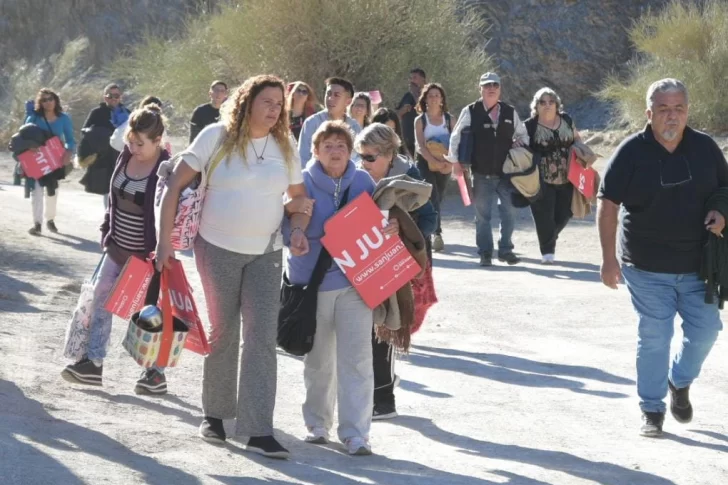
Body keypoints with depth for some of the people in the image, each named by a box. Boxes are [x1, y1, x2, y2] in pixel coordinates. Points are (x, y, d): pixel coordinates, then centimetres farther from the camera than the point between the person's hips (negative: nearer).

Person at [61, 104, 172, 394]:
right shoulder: (126, 158, 1)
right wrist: (107, 231, 13)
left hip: (147, 253, -7)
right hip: (118, 248, 7)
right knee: (101, 298, 7)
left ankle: (156, 372, 15)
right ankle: (94, 363, 14)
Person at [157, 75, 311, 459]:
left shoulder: (284, 145, 3)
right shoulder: (217, 136, -7)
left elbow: (299, 196, 15)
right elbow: (176, 185, -7)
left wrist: (298, 231, -5)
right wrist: (164, 239, -12)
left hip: (265, 253, 2)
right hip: (217, 249, -2)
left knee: (261, 336, -7)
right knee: (222, 332, 8)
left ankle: (258, 430, -9)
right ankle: (214, 413, 27)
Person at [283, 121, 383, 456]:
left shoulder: (362, 182, 4)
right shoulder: (303, 183, -4)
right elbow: (288, 229, -7)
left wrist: (388, 228, -7)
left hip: (355, 280, 1)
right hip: (313, 280, -1)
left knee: (356, 358, -6)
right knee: (318, 359, 11)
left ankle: (355, 432, -4)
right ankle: (317, 424, 28)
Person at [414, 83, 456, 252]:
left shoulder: (449, 119, 6)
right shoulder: (420, 120, 1)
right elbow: (420, 145, -8)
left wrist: (450, 162, -16)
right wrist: (435, 162, -21)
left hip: (445, 165, 3)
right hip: (425, 163, -3)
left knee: (438, 199, 8)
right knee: (432, 198, -16)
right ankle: (437, 234, -25)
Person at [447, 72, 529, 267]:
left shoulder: (510, 112, 7)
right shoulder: (470, 112, -2)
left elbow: (522, 134, 20)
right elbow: (456, 136, 3)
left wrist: (520, 146, 0)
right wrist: (454, 161, -2)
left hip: (506, 172, 2)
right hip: (482, 174, -2)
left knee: (509, 213, 4)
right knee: (482, 215, 3)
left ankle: (506, 250, 17)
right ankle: (485, 253, 11)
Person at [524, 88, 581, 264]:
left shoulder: (566, 120, 7)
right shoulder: (530, 126, -6)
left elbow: (577, 139, 20)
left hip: (566, 178, 4)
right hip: (543, 181, -4)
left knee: (564, 213, 9)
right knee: (544, 215, -4)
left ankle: (549, 238, 35)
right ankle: (547, 250, 10)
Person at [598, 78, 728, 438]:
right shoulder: (632, 152, -9)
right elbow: (608, 204, -6)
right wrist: (609, 258, -11)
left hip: (697, 265, 3)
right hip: (647, 267, -3)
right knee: (654, 336, -1)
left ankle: (680, 382, 33)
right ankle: (652, 411, 12)